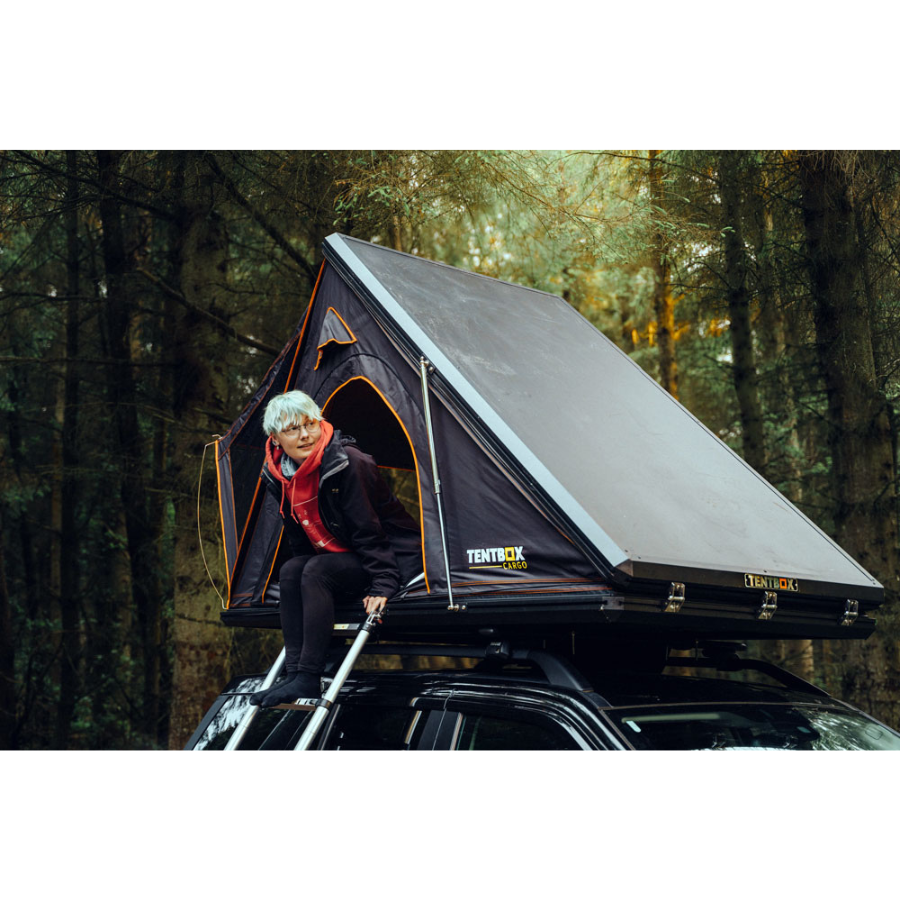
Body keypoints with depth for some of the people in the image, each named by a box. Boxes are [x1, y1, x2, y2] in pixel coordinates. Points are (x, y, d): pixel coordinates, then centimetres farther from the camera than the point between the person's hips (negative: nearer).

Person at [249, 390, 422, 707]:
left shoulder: (347, 463, -23)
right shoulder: (279, 475, -2)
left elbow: (368, 531, -22)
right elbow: (299, 539, 11)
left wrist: (382, 585, -25)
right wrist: (303, 566, 9)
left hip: (394, 558, -7)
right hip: (342, 558, 7)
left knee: (317, 571, -28)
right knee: (291, 570, -17)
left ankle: (309, 679, -28)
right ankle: (294, 672, -20)